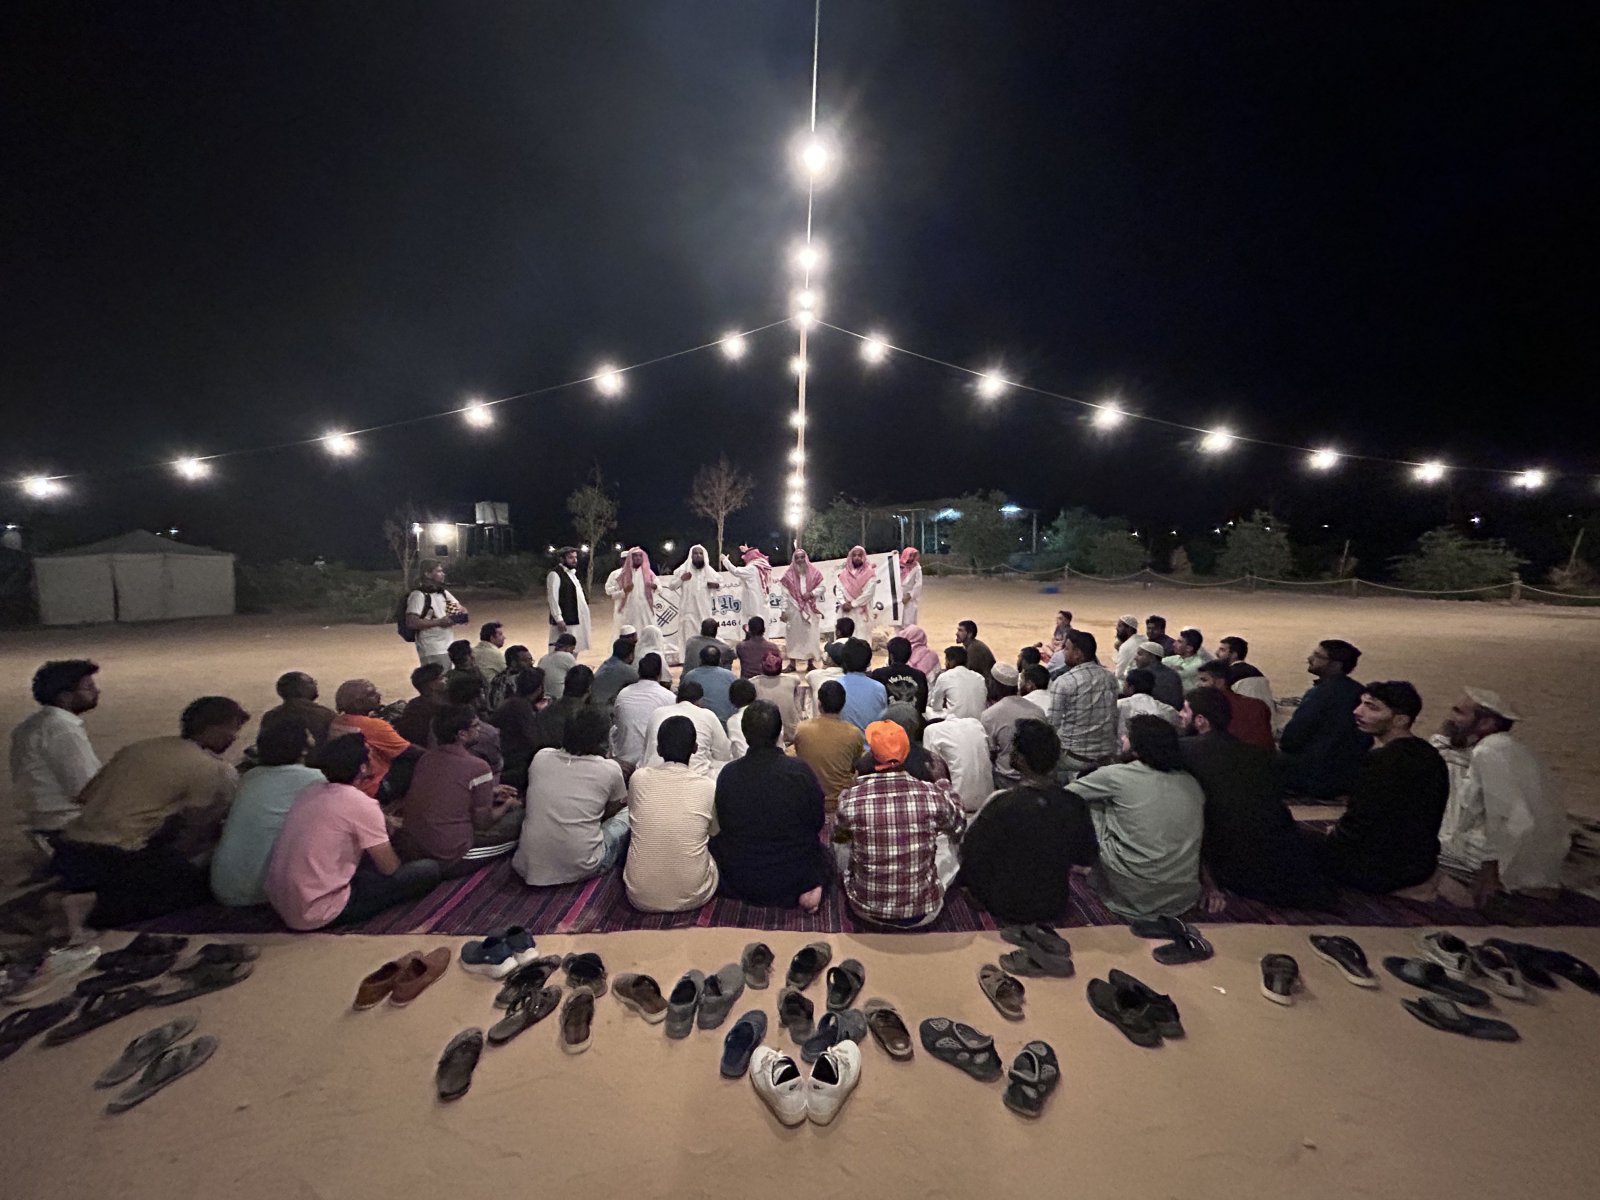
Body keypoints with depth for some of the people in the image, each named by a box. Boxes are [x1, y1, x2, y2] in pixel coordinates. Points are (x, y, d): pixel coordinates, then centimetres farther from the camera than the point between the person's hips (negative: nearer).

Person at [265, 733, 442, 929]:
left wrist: (383, 826, 17)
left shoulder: (309, 791, 2)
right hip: (316, 914, -8)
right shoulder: (362, 804, -19)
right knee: (428, 870, -8)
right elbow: (390, 868, -8)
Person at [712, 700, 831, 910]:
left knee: (715, 844, 27)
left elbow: (723, 825, 1)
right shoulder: (801, 771, -19)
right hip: (792, 882, 0)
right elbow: (817, 823, -4)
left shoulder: (727, 773, -15)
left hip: (738, 882, 1)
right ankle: (810, 888, 3)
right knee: (824, 853, 29)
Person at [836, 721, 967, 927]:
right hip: (923, 913, 0)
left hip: (866, 910, 0)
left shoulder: (851, 798, -18)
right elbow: (961, 828, 5)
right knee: (949, 837, 20)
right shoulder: (934, 795, -19)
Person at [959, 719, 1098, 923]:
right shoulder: (1075, 804, -16)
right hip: (1055, 909, 4)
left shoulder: (1001, 804, -29)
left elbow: (970, 851, -19)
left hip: (1006, 911, -4)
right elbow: (1087, 859, 0)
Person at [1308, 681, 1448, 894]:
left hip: (1378, 871, -9)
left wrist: (1335, 835, 0)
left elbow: (1359, 824, -22)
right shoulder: (1430, 755, 2)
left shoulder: (1380, 761, -27)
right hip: (1421, 863, 9)